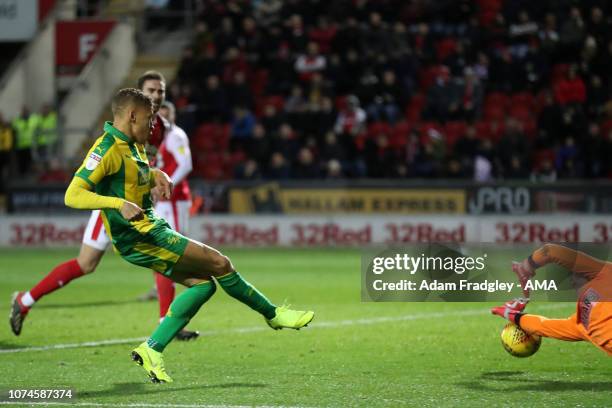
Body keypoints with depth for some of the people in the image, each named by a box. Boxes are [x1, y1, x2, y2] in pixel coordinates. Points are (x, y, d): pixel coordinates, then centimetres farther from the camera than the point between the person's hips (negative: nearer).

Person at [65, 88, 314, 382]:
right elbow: (73, 196, -24)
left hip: (153, 229, 10)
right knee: (219, 263, -5)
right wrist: (120, 203, -36)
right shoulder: (107, 149, -18)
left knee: (203, 283, 6)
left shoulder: (133, 146, 12)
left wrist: (158, 176, 10)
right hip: (140, 239, -10)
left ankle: (152, 349, 3)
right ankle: (273, 315, 13)